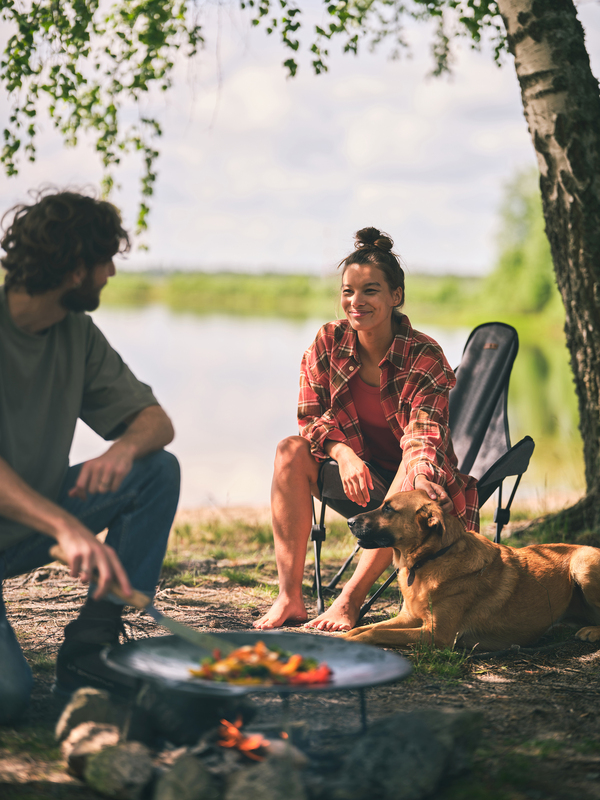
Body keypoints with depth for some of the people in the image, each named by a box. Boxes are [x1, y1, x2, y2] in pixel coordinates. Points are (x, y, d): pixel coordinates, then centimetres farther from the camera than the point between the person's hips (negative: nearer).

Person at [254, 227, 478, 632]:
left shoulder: (425, 355, -19)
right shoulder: (329, 341, -9)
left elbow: (425, 433, -31)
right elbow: (311, 419, -6)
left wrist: (424, 475, -54)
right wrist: (343, 452, -28)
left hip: (405, 481, -3)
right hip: (358, 477, 3)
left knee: (415, 467, -37)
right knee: (292, 451, -22)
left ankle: (350, 600, -34)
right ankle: (290, 597, -28)